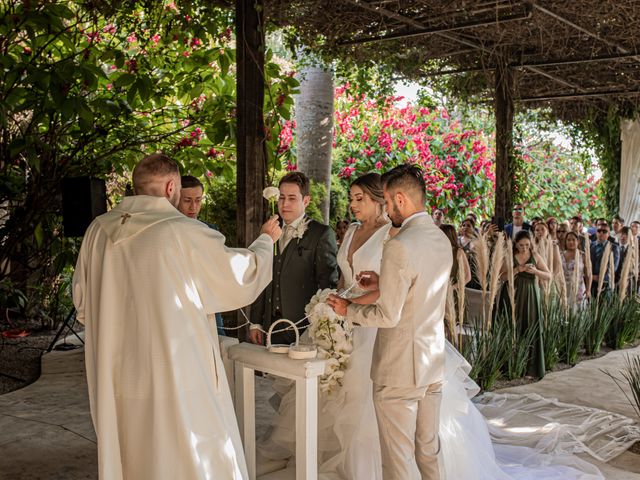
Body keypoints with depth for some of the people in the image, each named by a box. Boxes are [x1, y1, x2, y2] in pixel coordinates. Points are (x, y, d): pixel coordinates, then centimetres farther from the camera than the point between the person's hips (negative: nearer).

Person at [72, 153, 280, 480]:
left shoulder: (99, 229, 0)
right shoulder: (184, 232, -14)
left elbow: (82, 303, 11)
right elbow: (243, 274, -1)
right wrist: (266, 239, 18)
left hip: (116, 377, 5)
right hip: (175, 372, -5)